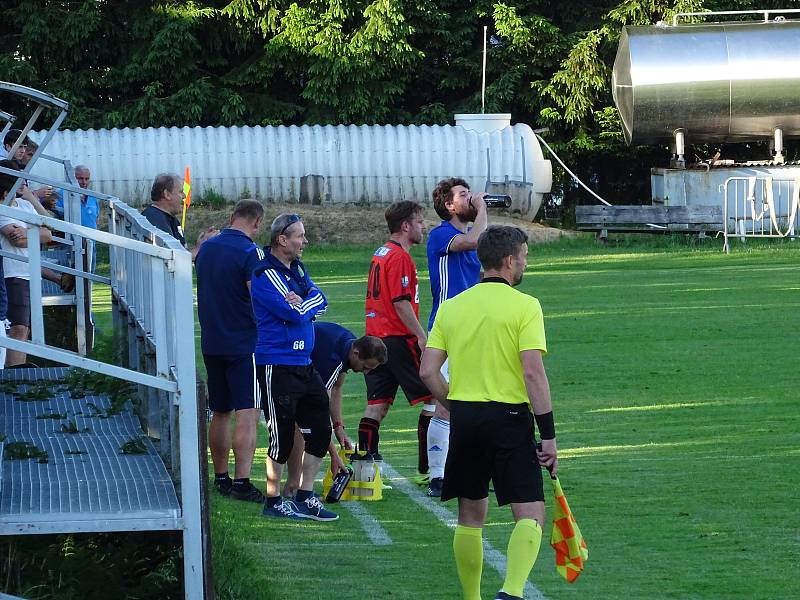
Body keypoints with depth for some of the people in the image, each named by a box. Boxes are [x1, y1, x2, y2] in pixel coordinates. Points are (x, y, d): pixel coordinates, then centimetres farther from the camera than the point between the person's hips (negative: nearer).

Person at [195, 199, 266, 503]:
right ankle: (241, 482, -16)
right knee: (247, 415, -8)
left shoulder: (206, 248, 9)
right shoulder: (250, 253, -14)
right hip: (245, 345, -7)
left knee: (220, 413, 16)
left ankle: (220, 478, 24)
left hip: (211, 343, 7)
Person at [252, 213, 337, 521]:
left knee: (320, 431, 10)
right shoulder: (266, 276, -14)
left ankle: (305, 497, 19)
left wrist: (301, 302, -13)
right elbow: (294, 313, -22)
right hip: (277, 366, -9)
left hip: (304, 364, 9)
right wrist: (305, 304, -3)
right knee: (282, 435, -4)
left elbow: (320, 300, 4)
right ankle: (273, 501, 7)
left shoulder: (297, 269, 14)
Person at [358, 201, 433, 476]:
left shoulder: (380, 254, 17)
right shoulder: (399, 257, -13)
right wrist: (421, 336, -18)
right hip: (399, 338, -9)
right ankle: (428, 464, -3)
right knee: (433, 397, -2)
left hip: (375, 337, 9)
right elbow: (401, 302, -19)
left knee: (377, 404, 7)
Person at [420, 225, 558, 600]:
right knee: (530, 515, -4)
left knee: (470, 517, 15)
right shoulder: (524, 306, -7)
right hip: (509, 418, -5)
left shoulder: (451, 306, 7)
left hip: (463, 418, 5)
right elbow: (533, 372, -15)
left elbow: (428, 371, 3)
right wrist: (548, 434, -11)